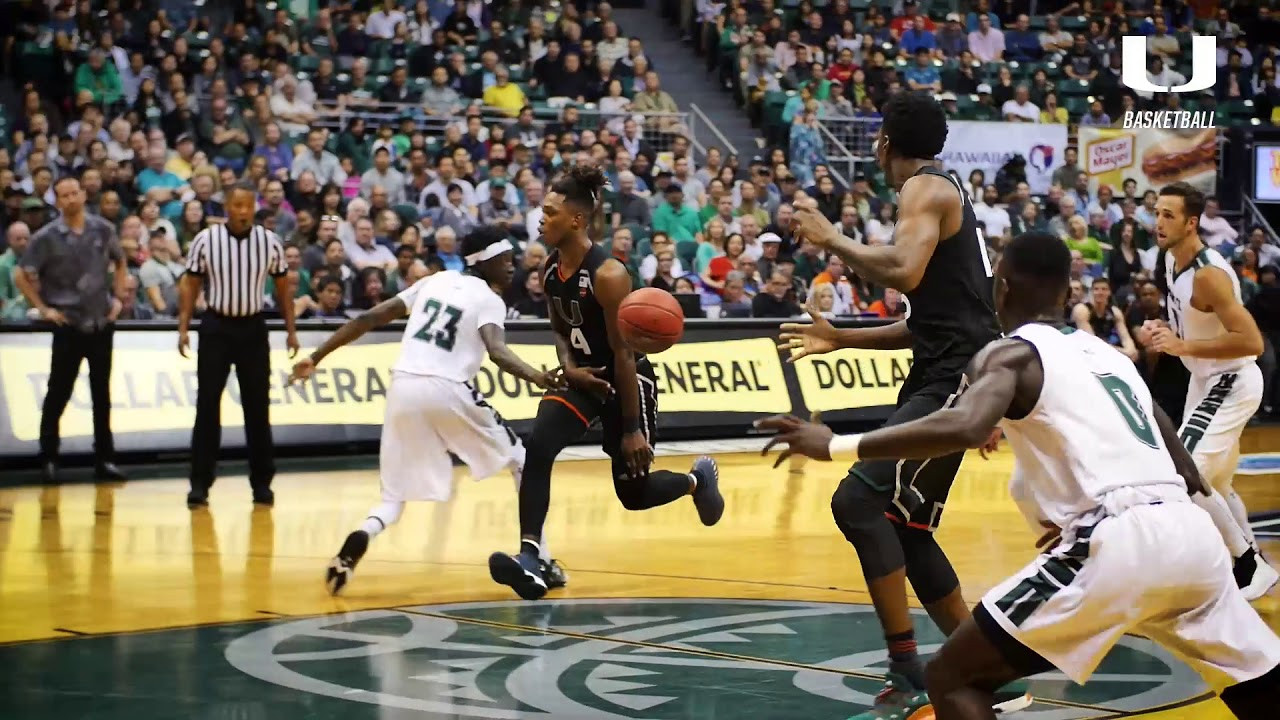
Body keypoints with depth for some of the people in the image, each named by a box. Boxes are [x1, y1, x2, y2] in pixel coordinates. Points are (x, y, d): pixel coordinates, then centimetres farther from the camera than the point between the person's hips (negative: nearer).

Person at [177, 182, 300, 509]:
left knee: (257, 408, 5)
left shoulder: (270, 242, -2)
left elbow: (283, 287, 8)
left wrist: (291, 330, 6)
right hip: (216, 327, -1)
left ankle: (262, 483, 14)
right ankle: (200, 483, 3)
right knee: (207, 406, -1)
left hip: (253, 328, 1)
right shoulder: (205, 240, -6)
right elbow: (190, 284, 2)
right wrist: (184, 328, -5)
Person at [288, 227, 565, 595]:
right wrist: (538, 378, -30)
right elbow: (496, 350, -17)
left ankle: (350, 552, -19)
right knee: (520, 460, 18)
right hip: (447, 389, -4)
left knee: (395, 498, 13)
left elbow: (368, 319, 16)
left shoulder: (435, 281, 20)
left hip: (403, 388, 4)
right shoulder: (489, 299, 5)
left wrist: (316, 357, 20)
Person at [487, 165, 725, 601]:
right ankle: (532, 557, -23)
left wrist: (632, 428, -21)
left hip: (629, 380, -6)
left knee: (634, 492, 5)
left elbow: (624, 355, -24)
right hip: (583, 375, 6)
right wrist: (568, 366, -10)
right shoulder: (550, 270, -6)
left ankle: (698, 478, 38)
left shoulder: (608, 275, -27)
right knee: (537, 447, -21)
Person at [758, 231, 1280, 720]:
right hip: (1190, 533, 7)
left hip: (1116, 544, -7)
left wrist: (835, 446, -12)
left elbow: (963, 428, -18)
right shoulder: (1109, 354, 26)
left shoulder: (1012, 353, 5)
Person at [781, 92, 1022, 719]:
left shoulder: (926, 189, -8)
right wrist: (841, 339, 28)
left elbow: (904, 272, -28)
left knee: (859, 502, -18)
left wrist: (831, 240, -14)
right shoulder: (943, 194, 22)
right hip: (945, 377, 10)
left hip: (957, 379, -10)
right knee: (903, 531, 14)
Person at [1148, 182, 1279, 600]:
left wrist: (1183, 347, -31)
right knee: (1214, 484, 19)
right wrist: (1167, 331, 3)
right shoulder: (1171, 259, 1)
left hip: (1231, 382, -10)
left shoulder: (1208, 274, -27)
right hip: (1207, 380, 10)